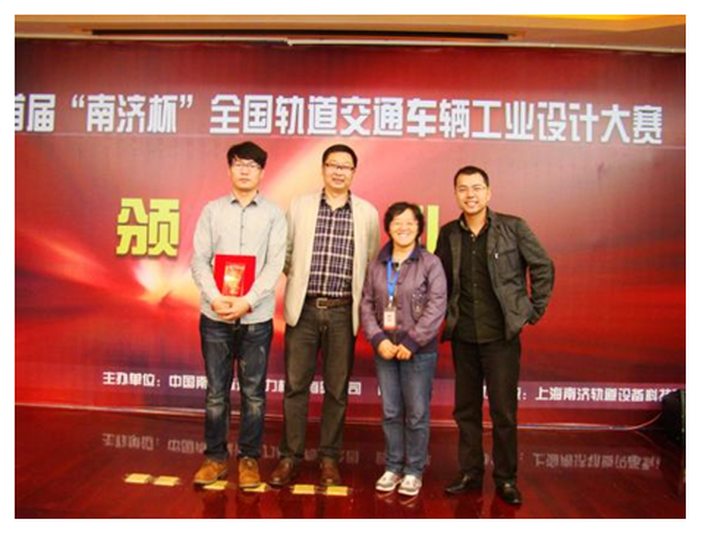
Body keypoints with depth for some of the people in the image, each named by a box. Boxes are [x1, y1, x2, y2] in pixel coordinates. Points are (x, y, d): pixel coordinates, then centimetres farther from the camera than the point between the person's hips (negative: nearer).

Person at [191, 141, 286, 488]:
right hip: (215, 316, 1)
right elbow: (199, 259, 2)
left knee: (253, 392, 7)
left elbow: (275, 265, -4)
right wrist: (215, 298, -13)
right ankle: (215, 457, 24)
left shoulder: (274, 214, 4)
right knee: (216, 391, 9)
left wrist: (248, 301, -15)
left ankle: (249, 458, 22)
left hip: (256, 317, -1)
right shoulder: (212, 210, 8)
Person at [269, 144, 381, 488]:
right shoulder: (299, 206, 6)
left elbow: (373, 263, 10)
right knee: (295, 385, 5)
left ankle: (329, 458, 23)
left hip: (343, 312, 0)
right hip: (303, 309, 0)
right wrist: (297, 279, 0)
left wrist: (364, 302, 5)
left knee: (337, 389, 8)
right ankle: (290, 457, 19)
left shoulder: (367, 213, 5)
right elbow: (285, 253, 9)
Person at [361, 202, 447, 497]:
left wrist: (411, 342, -15)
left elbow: (436, 307, -11)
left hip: (419, 351, -3)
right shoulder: (377, 265, 7)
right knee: (390, 413, 12)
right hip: (385, 350, 4)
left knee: (417, 414, 5)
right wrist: (378, 339, -8)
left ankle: (414, 471, 22)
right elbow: (367, 304, 5)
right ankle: (393, 467, 28)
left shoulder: (430, 263, -5)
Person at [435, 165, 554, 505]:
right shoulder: (448, 234, 5)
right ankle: (470, 474, 26)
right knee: (465, 410, 12)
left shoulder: (513, 227, -4)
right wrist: (444, 317, 7)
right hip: (463, 337, 3)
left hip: (502, 335, -3)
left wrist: (534, 311, 0)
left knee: (503, 411, 4)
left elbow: (543, 267, 1)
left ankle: (506, 478, 20)